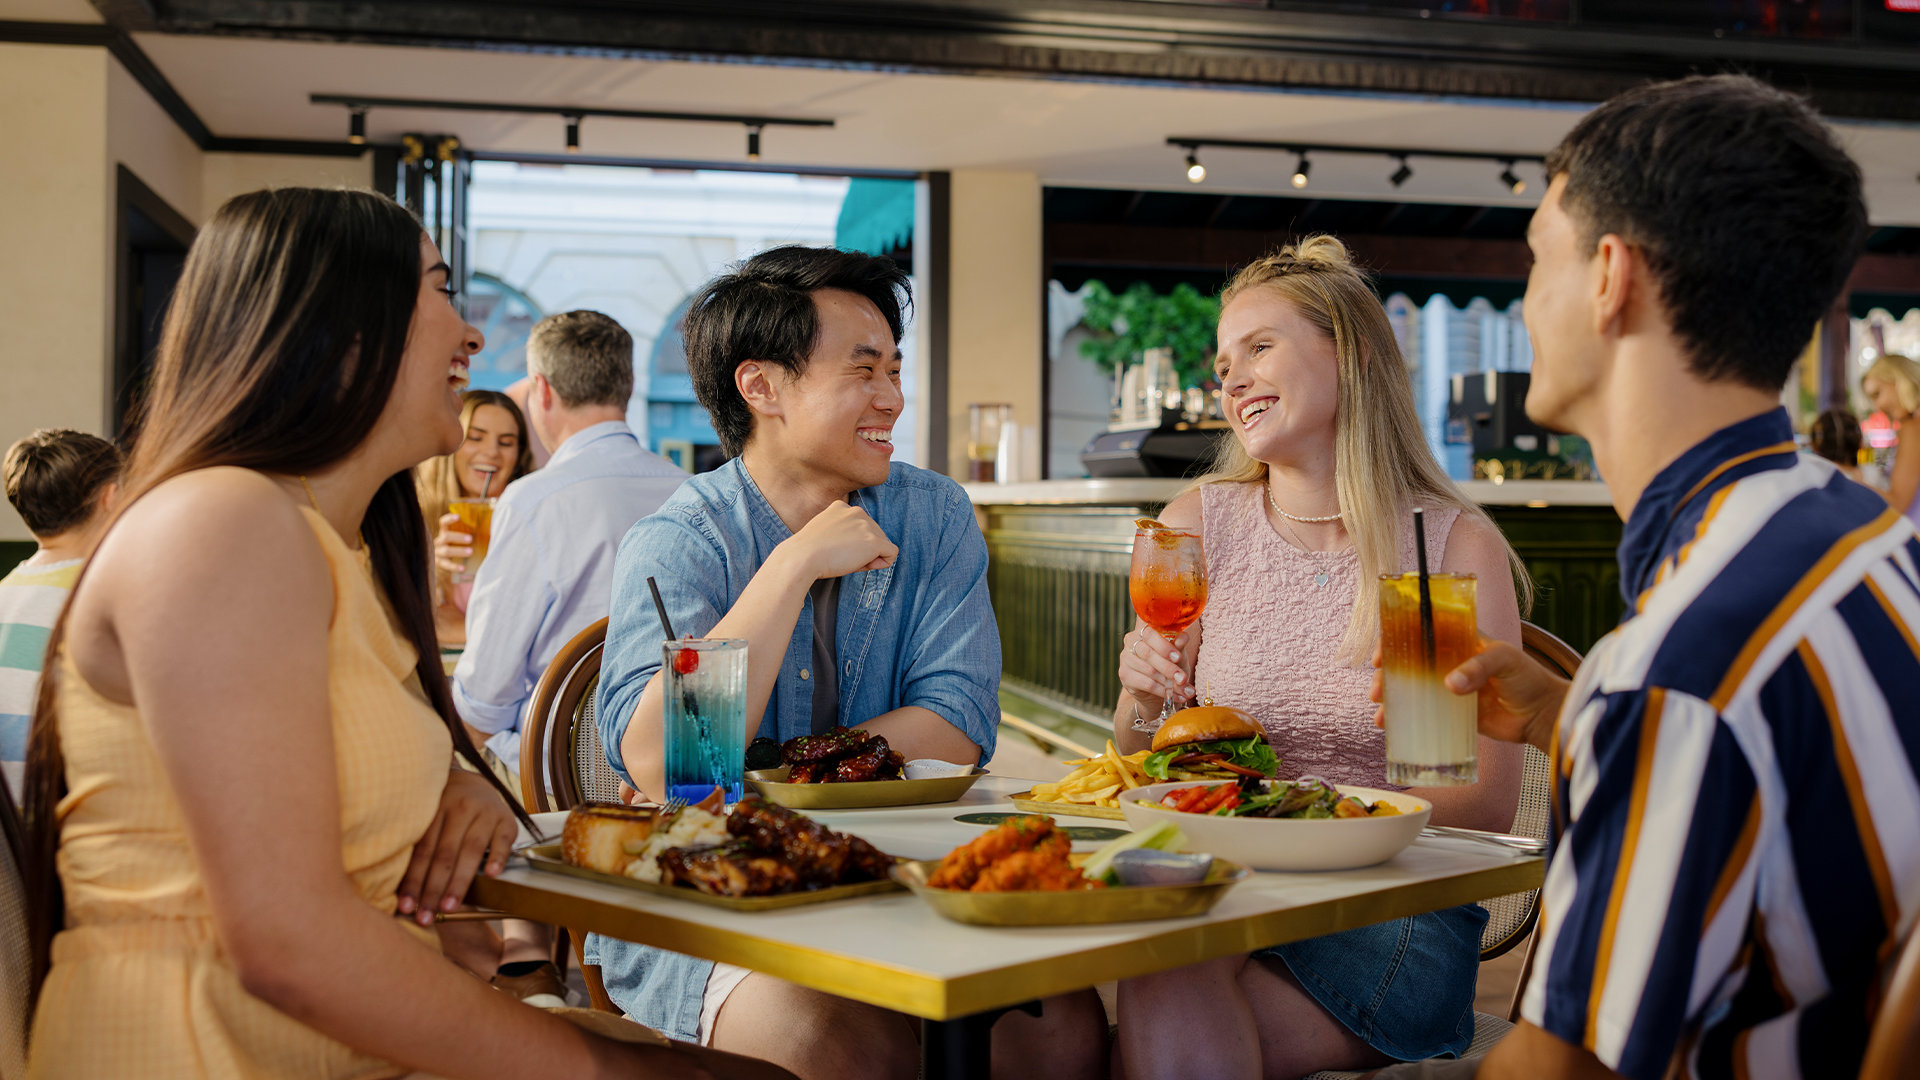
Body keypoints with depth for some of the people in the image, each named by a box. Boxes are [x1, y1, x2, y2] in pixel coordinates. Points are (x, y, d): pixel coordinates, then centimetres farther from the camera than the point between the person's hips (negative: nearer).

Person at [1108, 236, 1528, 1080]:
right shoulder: (1199, 524, 5)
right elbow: (1146, 770, 10)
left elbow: (1489, 804, -4)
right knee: (1166, 994, -32)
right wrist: (1144, 709, -14)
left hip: (1394, 908, -2)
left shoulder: (1457, 546, -3)